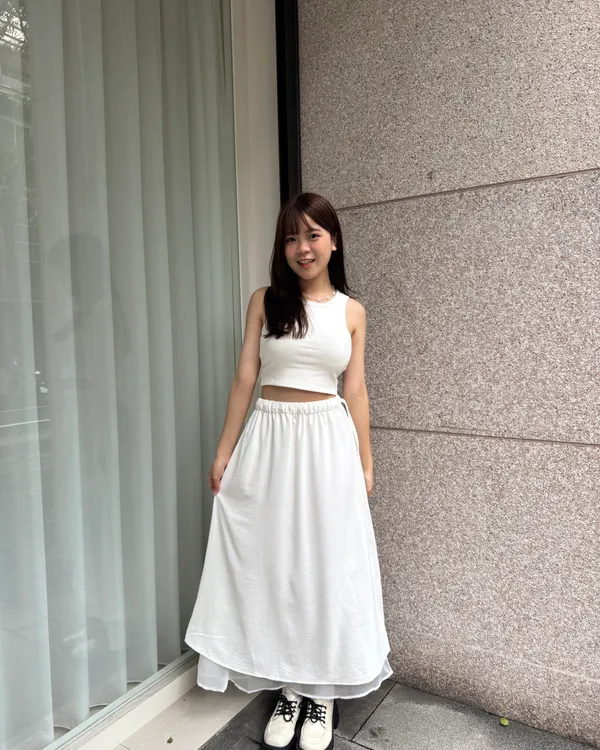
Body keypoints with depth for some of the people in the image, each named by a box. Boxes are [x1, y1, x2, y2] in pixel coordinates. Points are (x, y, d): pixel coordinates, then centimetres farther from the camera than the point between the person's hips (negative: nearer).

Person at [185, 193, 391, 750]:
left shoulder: (352, 312, 4)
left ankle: (324, 692, 28)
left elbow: (355, 392, 6)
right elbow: (245, 378, 2)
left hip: (328, 441, 0)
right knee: (273, 563, 9)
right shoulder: (264, 302, 3)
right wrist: (224, 452, 0)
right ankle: (290, 688, 30)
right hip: (269, 439, 1)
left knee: (328, 563, 7)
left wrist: (365, 463, 7)